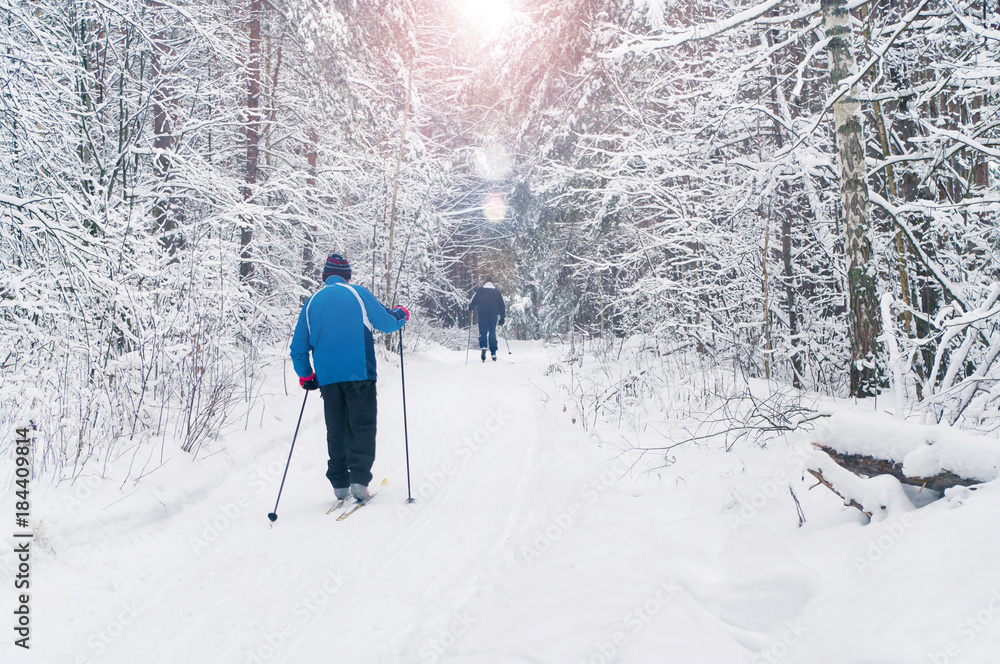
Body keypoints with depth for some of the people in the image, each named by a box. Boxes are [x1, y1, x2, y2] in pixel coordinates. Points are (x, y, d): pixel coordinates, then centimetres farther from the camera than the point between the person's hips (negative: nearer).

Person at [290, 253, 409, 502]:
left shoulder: (311, 302, 12)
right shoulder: (357, 293, 1)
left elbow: (298, 347, 13)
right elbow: (386, 323, 2)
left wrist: (306, 376, 25)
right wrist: (401, 314, 23)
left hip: (327, 377, 3)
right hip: (359, 373, -3)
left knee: (336, 429, 12)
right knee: (362, 425, 2)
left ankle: (339, 483, 13)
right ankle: (359, 479, -8)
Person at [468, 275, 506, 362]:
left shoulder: (479, 290, 4)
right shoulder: (497, 291, 11)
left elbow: (473, 302, 5)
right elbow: (502, 305, 12)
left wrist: (469, 309, 26)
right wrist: (502, 317, 17)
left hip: (482, 314, -2)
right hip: (494, 315, 2)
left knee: (483, 332, 1)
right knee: (492, 333, 8)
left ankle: (483, 347, -25)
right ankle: (493, 353, 8)